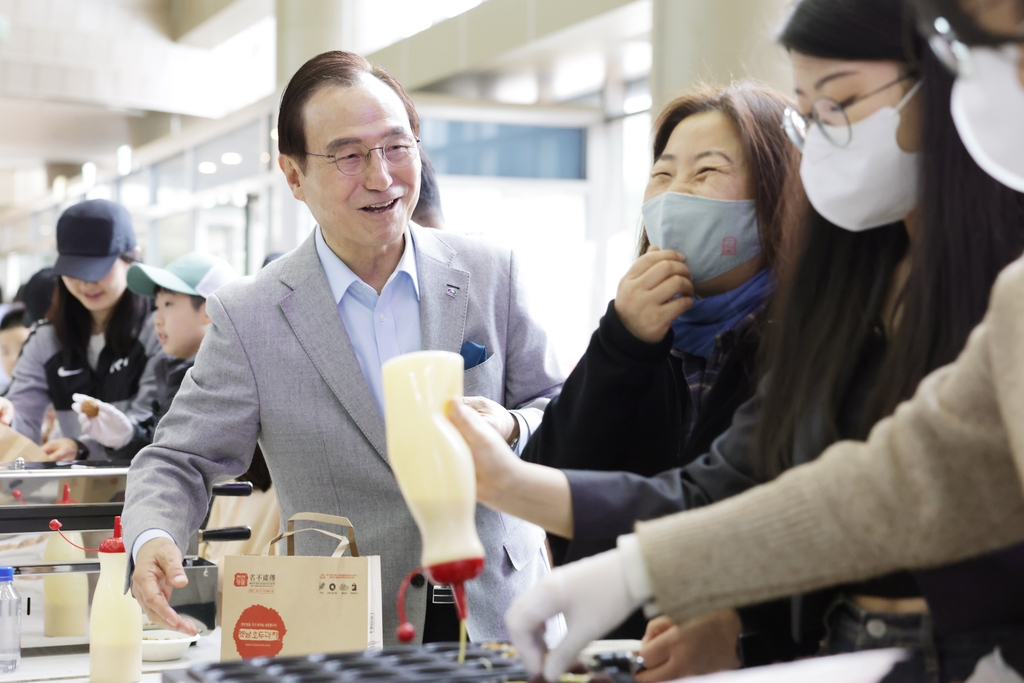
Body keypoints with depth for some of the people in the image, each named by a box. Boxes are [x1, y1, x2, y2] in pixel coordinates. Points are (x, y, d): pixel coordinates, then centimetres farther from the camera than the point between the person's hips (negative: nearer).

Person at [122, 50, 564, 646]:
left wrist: (510, 431, -12)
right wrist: (153, 539, -19)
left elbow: (558, 410, 10)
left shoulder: (493, 273, 4)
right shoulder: (248, 318, -1)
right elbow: (180, 461, 3)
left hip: (501, 618, -1)